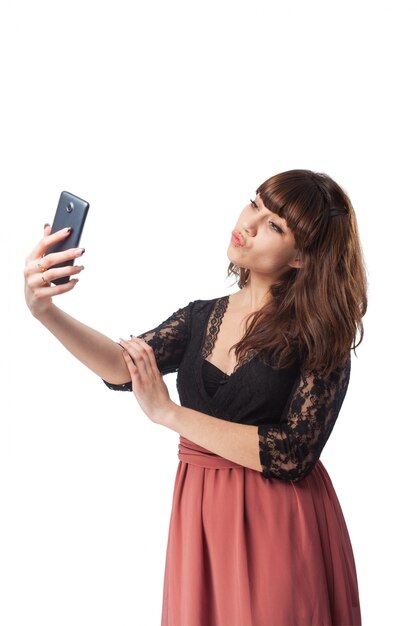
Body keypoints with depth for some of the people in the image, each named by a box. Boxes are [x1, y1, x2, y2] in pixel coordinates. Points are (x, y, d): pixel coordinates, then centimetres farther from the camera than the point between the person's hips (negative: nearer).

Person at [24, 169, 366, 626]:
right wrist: (44, 311, -29)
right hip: (200, 515, 4)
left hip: (278, 523, -4)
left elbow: (293, 455, -19)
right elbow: (124, 368, -12)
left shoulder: (320, 335, -11)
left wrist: (168, 413, -16)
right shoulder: (202, 318, 4)